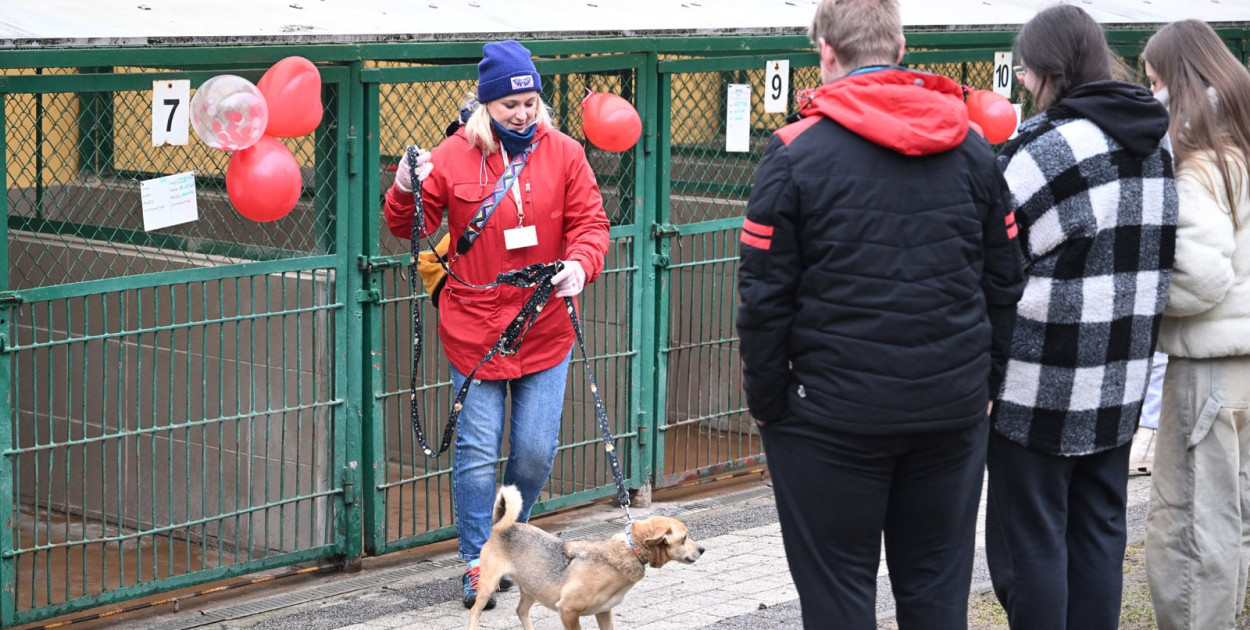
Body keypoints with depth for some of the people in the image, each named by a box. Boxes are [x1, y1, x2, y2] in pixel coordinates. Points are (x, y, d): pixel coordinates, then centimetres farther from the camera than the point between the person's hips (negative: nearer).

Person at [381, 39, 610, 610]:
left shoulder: (563, 154, 1)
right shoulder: (453, 157, -4)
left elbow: (589, 222, 2)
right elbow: (408, 229, 2)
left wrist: (580, 264, -18)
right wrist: (406, 191, -20)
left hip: (544, 332, 2)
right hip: (474, 332, -2)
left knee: (536, 451, 6)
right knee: (478, 452, -1)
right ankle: (477, 562, 12)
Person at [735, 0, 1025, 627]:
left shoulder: (795, 152, -8)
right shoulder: (973, 148, 5)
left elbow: (764, 297, -9)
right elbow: (1005, 283, 9)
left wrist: (766, 401, -1)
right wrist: (987, 379, 16)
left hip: (833, 412, -4)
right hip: (953, 409, 4)